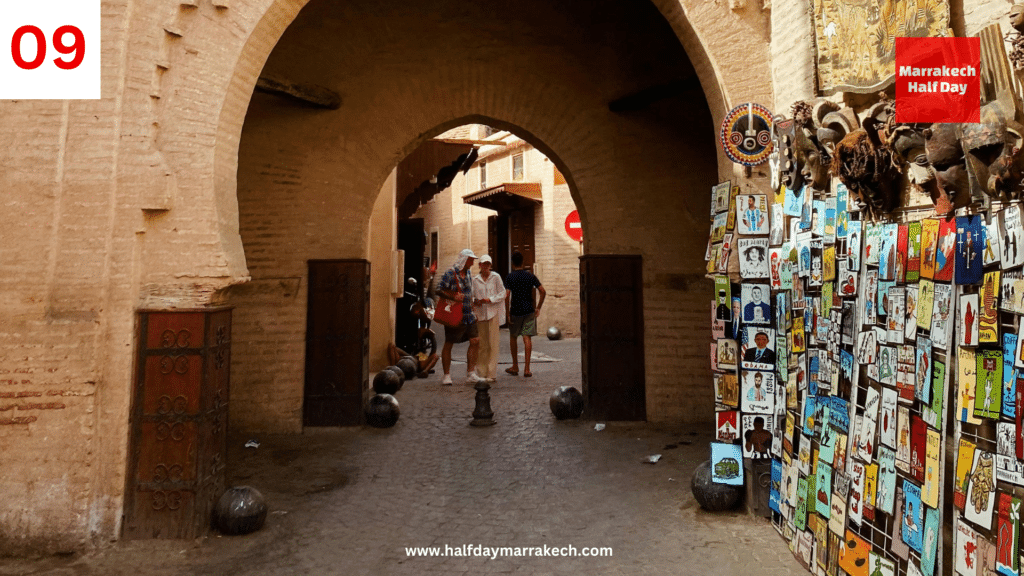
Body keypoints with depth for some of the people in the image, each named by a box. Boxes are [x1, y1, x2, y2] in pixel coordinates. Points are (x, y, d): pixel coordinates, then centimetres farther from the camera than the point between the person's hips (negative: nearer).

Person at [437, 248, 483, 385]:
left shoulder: (467, 273, 14)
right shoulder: (450, 274, -10)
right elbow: (439, 290, -15)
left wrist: (472, 311, 20)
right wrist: (453, 297, -28)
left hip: (468, 316, 8)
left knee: (475, 342, 1)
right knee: (448, 345, 3)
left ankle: (471, 375, 8)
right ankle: (447, 376, 13)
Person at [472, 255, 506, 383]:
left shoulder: (495, 277, 2)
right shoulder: (475, 279, 9)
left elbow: (502, 294, 1)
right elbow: (471, 295, 16)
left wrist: (490, 300, -10)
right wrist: (475, 301, -5)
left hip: (493, 313, -2)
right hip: (480, 313, 3)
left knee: (492, 343, -5)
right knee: (481, 344, 4)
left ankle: (491, 373, -1)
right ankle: (481, 373, 12)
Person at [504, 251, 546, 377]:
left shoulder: (510, 277, -6)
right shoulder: (530, 275, 2)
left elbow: (506, 296, -15)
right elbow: (543, 291, 0)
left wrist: (508, 313, -8)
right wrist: (538, 307, 8)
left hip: (515, 312, -2)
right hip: (529, 311, 2)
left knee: (513, 337, 15)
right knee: (527, 338, 1)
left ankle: (515, 367, 23)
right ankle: (527, 368, -3)